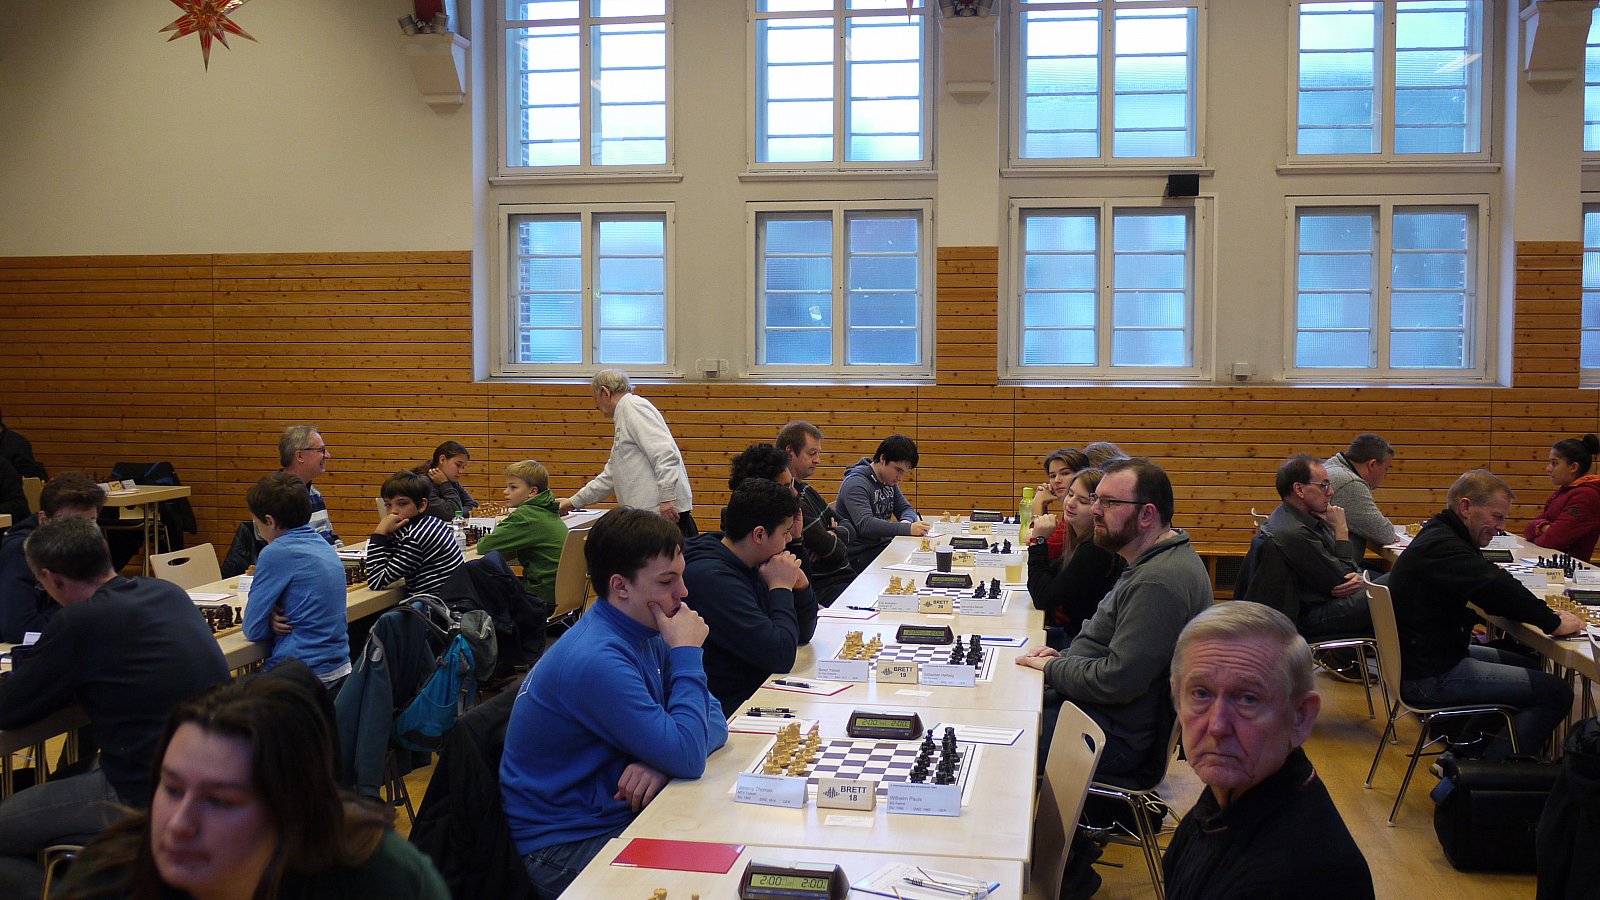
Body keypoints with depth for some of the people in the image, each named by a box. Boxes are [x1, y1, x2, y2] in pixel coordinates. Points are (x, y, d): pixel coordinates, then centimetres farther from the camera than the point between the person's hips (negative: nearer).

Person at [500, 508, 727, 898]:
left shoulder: (646, 633, 0)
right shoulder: (597, 660, -27)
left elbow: (713, 721, 2)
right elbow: (688, 757, -26)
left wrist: (663, 760, -18)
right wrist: (687, 653, -20)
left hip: (622, 814, 8)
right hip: (564, 847, -7)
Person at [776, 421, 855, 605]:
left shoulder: (806, 489, 14)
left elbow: (848, 527, 15)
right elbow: (835, 552, -19)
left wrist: (833, 536, -8)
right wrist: (836, 541, 5)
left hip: (844, 576, 10)